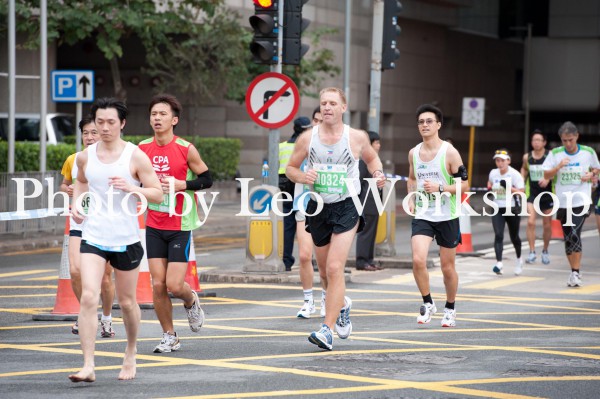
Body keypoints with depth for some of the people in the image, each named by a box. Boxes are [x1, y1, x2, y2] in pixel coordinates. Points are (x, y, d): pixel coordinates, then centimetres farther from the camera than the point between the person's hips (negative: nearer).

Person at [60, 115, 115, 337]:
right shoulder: (73, 160, 5)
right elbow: (64, 183, 20)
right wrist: (67, 189, -2)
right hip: (79, 224, 2)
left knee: (105, 277, 1)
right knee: (75, 271, -13)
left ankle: (106, 318, 24)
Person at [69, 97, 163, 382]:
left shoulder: (135, 156, -6)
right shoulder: (85, 157, 3)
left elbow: (158, 194, -5)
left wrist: (132, 188, -22)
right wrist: (75, 203, 6)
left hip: (126, 239, -1)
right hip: (93, 238, 1)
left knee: (127, 302, 11)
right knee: (88, 297, -15)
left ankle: (131, 353, 37)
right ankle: (88, 366, -16)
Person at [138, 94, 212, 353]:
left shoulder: (186, 149, -9)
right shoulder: (142, 149, 3)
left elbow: (207, 179, -2)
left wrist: (181, 184, -16)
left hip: (181, 227, -3)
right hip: (154, 226, 3)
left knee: (174, 285, -9)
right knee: (158, 285, -1)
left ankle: (191, 301, 27)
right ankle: (169, 337, 14)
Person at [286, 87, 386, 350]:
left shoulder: (357, 138, -3)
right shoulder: (307, 139, -1)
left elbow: (371, 157, 17)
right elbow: (290, 168, 9)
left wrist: (378, 174, -3)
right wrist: (302, 177, -12)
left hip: (346, 207, -3)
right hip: (318, 208, 3)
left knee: (334, 268, -17)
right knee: (325, 271, 15)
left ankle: (327, 329, -17)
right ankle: (342, 305, 48)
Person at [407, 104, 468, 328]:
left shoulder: (450, 153, -9)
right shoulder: (413, 153, 5)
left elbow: (464, 184, -9)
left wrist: (440, 188, -21)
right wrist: (411, 199, 7)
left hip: (447, 217, -3)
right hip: (422, 215, 3)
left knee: (447, 267, 8)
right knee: (418, 260, -18)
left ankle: (450, 308, 29)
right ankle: (427, 303, 2)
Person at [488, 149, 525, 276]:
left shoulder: (514, 174, -11)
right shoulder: (493, 173, 4)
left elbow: (521, 192, -15)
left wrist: (508, 187, -28)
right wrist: (489, 188, 5)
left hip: (512, 209, -3)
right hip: (497, 210, 3)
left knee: (514, 237, 13)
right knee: (498, 235, -15)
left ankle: (519, 259, 39)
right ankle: (499, 262, -24)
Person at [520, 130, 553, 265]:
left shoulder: (550, 156, -9)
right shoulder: (527, 157, 1)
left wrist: (548, 179, -26)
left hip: (547, 193, -1)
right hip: (531, 194, 1)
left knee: (547, 225, 9)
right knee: (530, 222, -14)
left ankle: (545, 251, 29)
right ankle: (532, 252, -9)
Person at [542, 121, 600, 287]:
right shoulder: (555, 154, 0)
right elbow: (546, 175, -1)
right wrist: (558, 167, -18)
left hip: (581, 201, -3)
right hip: (563, 203, 3)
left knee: (575, 235, -19)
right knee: (567, 238, 8)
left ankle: (575, 273, -16)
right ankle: (574, 271, 22)